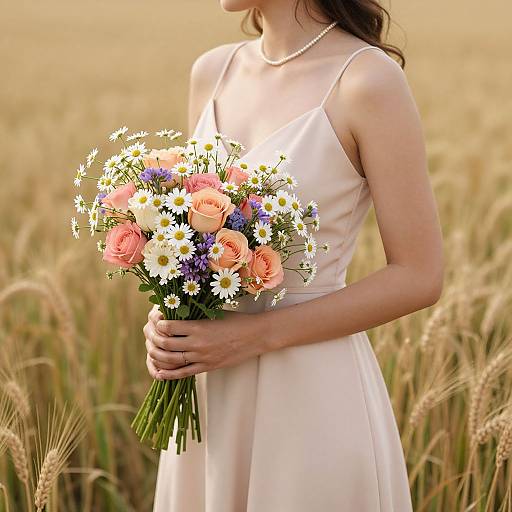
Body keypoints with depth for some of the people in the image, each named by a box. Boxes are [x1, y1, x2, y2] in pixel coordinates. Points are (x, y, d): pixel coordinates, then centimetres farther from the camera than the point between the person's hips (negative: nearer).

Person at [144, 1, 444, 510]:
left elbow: (418, 277, -13)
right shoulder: (212, 71, 5)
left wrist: (257, 334, -17)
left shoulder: (368, 78, -14)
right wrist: (166, 320, -4)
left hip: (312, 394, -6)